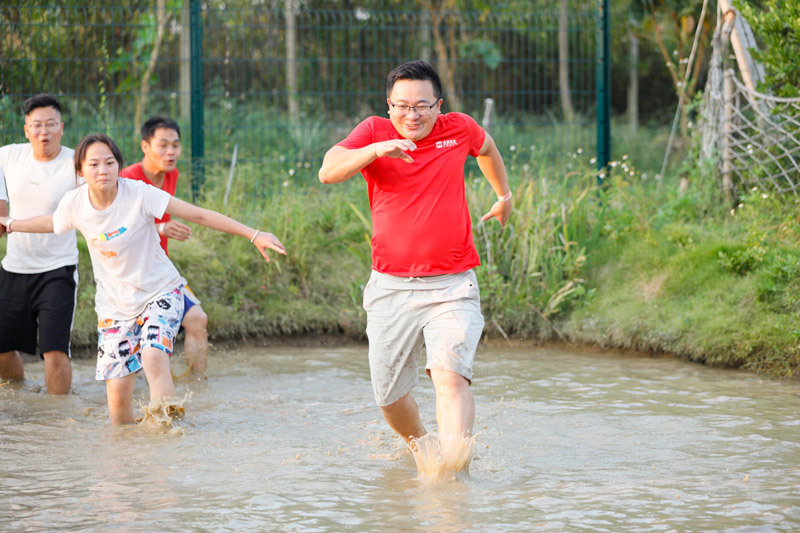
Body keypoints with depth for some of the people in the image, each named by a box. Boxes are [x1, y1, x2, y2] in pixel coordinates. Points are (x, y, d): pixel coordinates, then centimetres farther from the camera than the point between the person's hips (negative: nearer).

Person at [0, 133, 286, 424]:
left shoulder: (139, 194, -21)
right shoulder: (74, 203, -10)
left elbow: (199, 215, -20)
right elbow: (53, 223, 16)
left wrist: (254, 235, -24)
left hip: (160, 292, -3)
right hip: (114, 305, 3)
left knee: (154, 358, -31)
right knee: (117, 393, -4)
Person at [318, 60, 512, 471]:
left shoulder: (459, 129, 5)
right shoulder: (374, 132, 1)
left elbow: (486, 148, 29)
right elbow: (328, 172, -16)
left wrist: (504, 195, 42)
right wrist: (376, 150, -31)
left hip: (451, 286, -1)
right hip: (390, 286, 1)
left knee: (451, 375, -24)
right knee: (389, 394, 11)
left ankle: (454, 463, -35)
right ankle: (417, 446, 40)